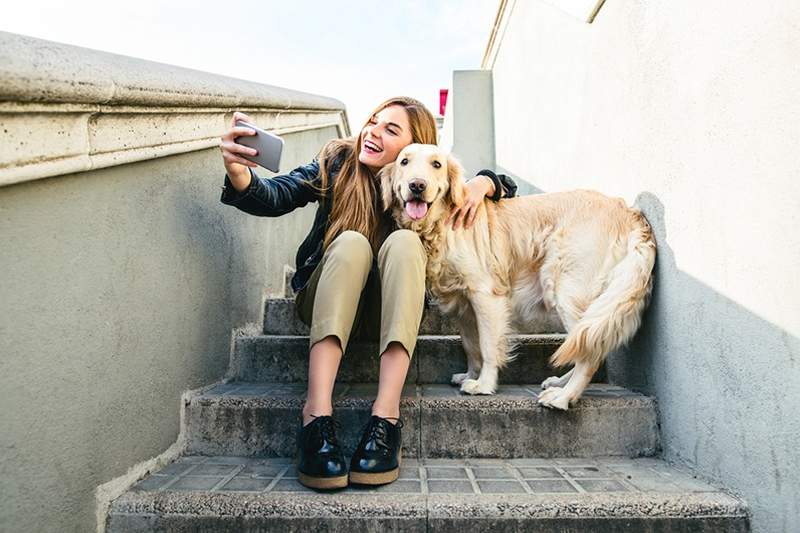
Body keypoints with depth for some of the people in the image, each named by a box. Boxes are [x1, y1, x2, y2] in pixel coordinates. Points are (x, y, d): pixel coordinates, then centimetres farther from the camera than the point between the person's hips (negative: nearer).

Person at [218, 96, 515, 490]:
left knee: (403, 241, -28)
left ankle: (386, 414, -40)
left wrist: (483, 182, -16)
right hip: (326, 305, 0)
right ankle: (317, 413, -42)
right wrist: (239, 173, -38)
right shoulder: (338, 161, -4)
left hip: (389, 312, 1)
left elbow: (501, 184, 7)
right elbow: (276, 198, -17)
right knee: (351, 242, -29)